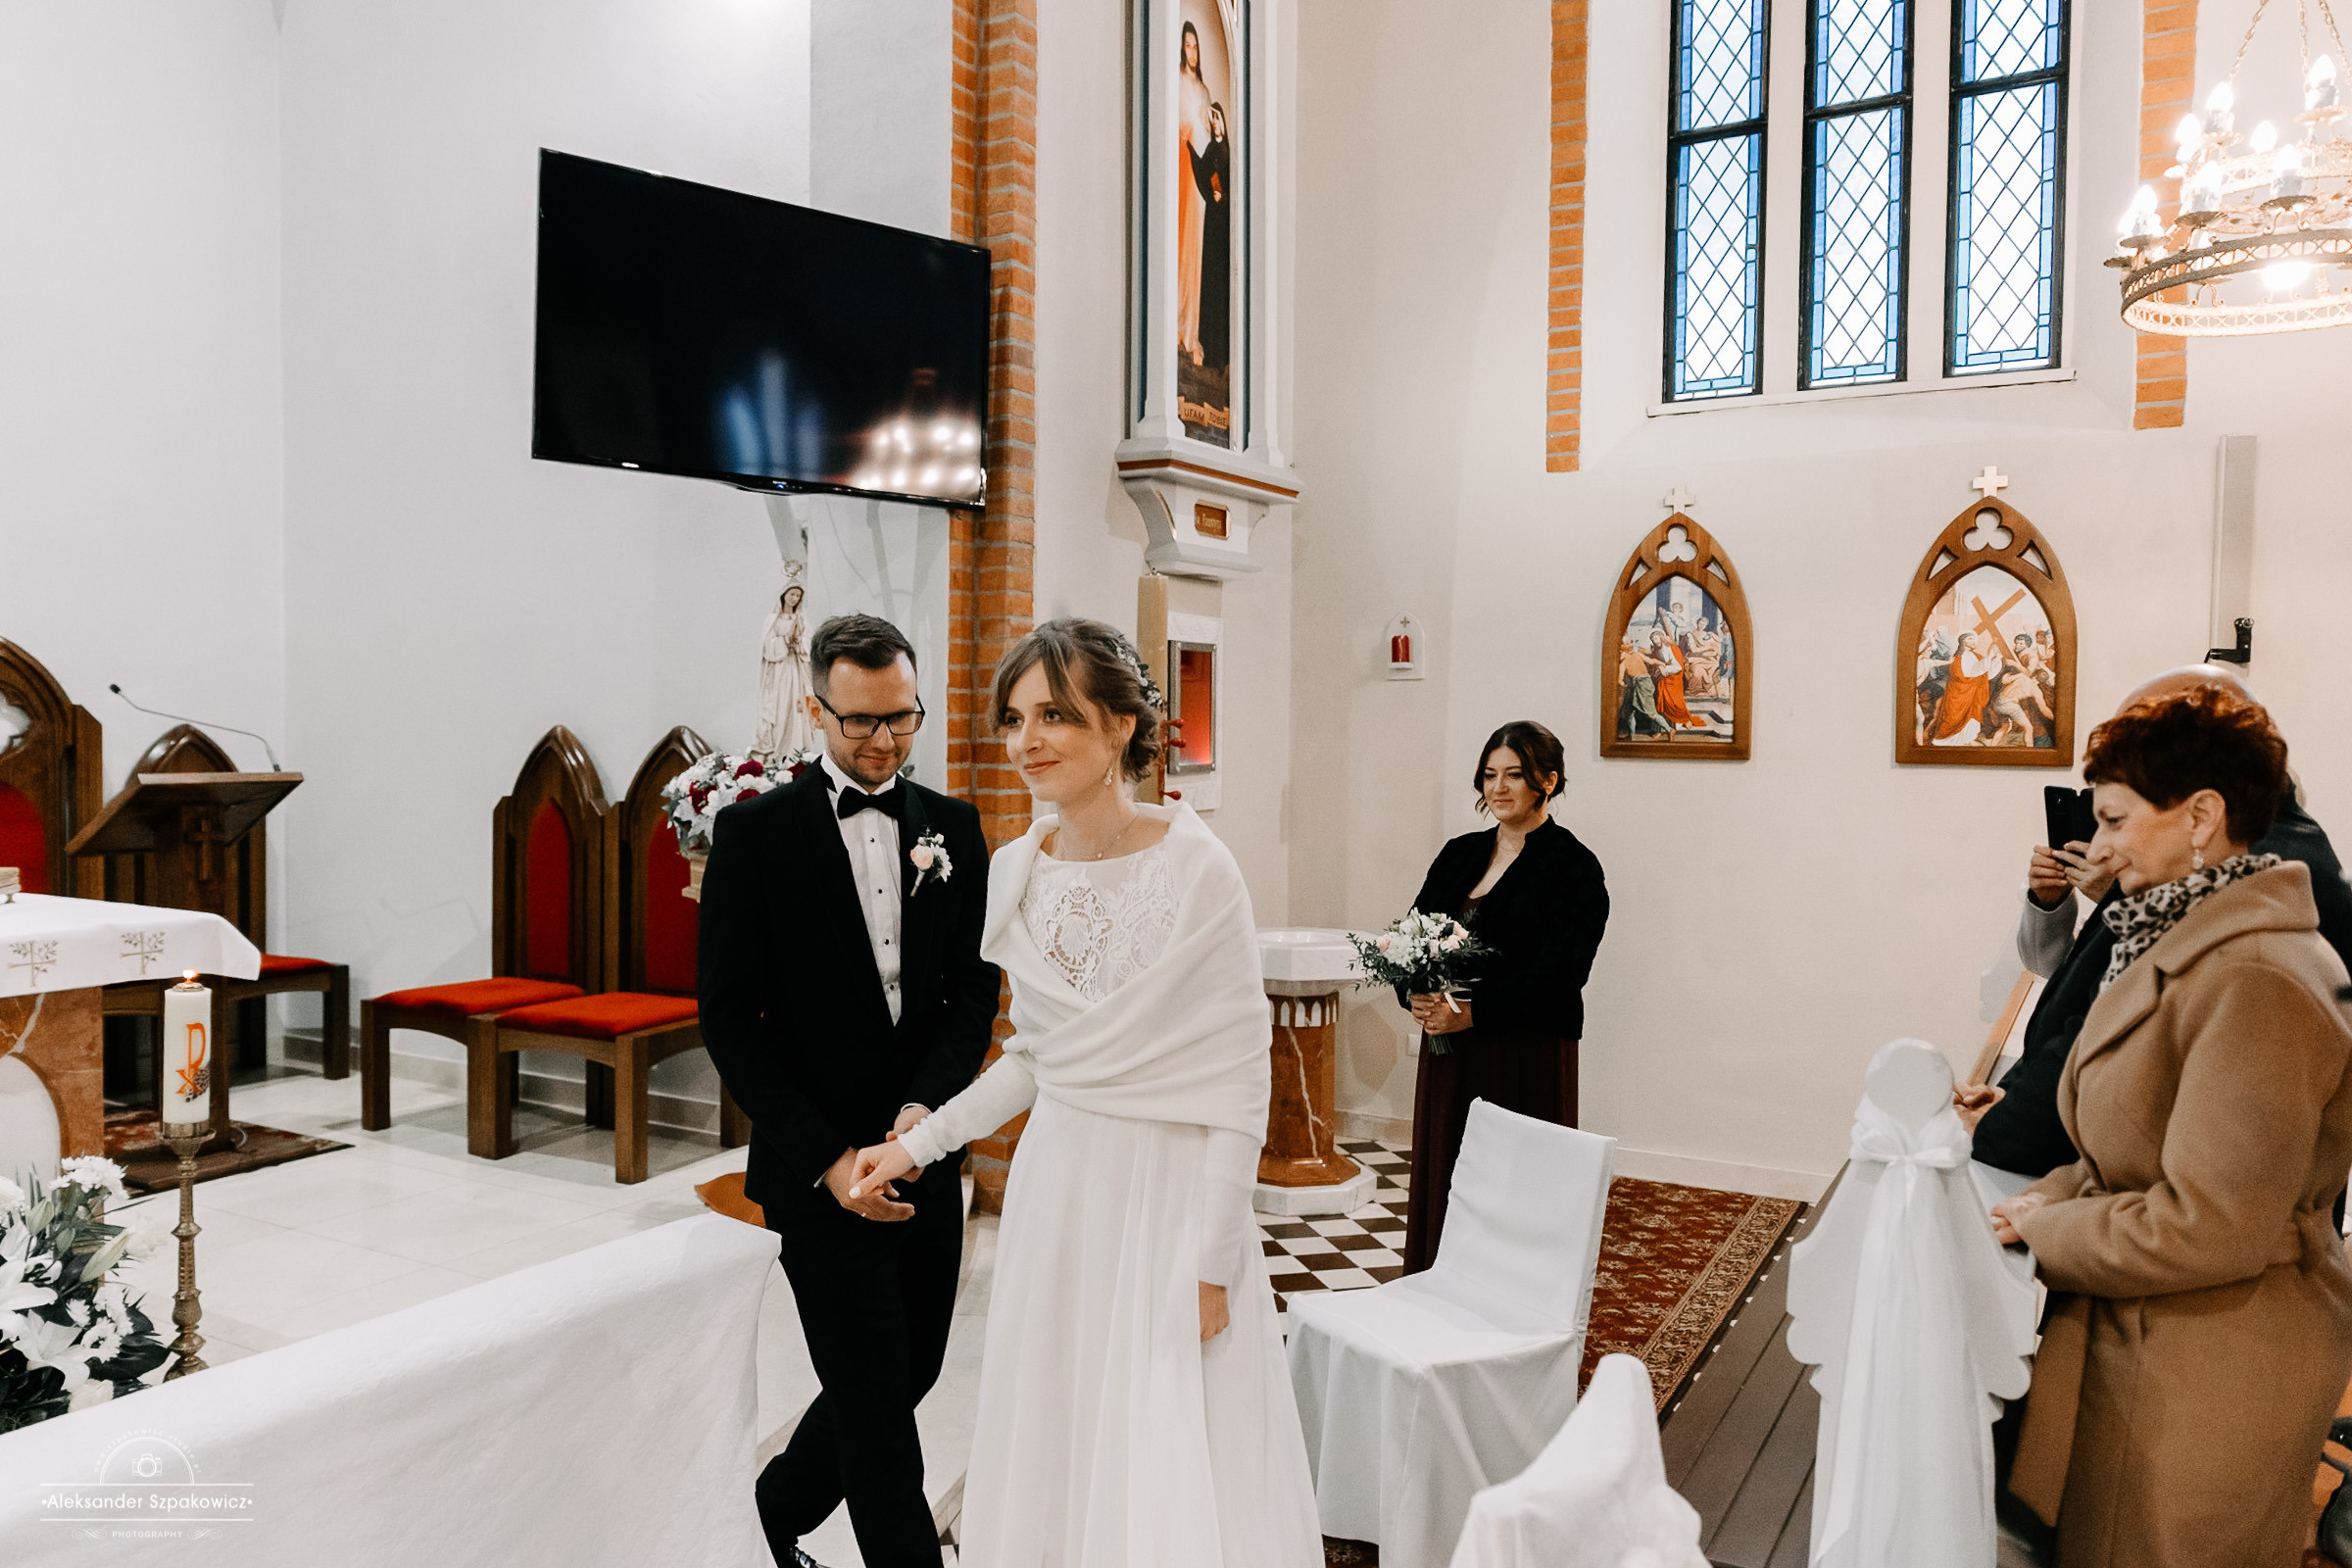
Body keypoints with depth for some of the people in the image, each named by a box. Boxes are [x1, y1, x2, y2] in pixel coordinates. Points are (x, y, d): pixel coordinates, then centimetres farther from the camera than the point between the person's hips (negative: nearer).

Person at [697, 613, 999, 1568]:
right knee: (878, 1404, 1)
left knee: (905, 1379, 18)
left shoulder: (953, 827, 5)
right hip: (823, 1171, -5)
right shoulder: (755, 831, -7)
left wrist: (924, 1106, -14)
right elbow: (729, 1018, -8)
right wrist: (828, 1158, -14)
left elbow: (974, 989, 3)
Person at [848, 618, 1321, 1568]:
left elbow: (1239, 1079, -13)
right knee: (1051, 1449, 16)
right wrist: (921, 1143, 10)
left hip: (1169, 1188, -5)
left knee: (1175, 1482, 4)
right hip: (1054, 1183, 6)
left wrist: (1211, 1263, -13)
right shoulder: (1015, 870, 2)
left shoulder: (1197, 872, -16)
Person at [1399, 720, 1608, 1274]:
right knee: (1440, 1182, 10)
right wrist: (1418, 996, -10)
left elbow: (1558, 972, -15)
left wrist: (1472, 1013, -21)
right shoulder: (1460, 854, 12)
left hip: (1526, 1060, -6)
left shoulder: (1574, 868, -7)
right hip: (1447, 1055, 6)